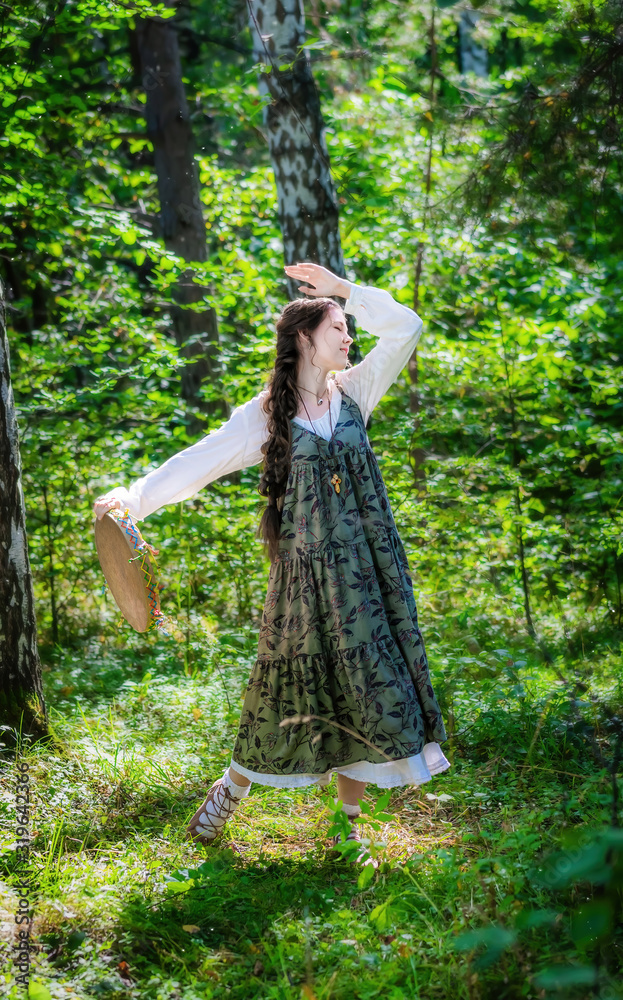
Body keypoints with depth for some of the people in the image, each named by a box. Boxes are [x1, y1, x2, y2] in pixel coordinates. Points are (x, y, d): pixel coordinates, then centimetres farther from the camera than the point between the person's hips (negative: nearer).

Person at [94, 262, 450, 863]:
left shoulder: (352, 392, 8)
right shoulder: (264, 415, -1)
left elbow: (405, 327, 8)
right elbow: (201, 461, -1)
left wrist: (345, 290, 2)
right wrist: (137, 497, -7)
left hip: (362, 573, 4)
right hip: (304, 575, -3)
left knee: (365, 693, 3)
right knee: (292, 691, 3)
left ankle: (349, 822, 16)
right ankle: (230, 791, 26)